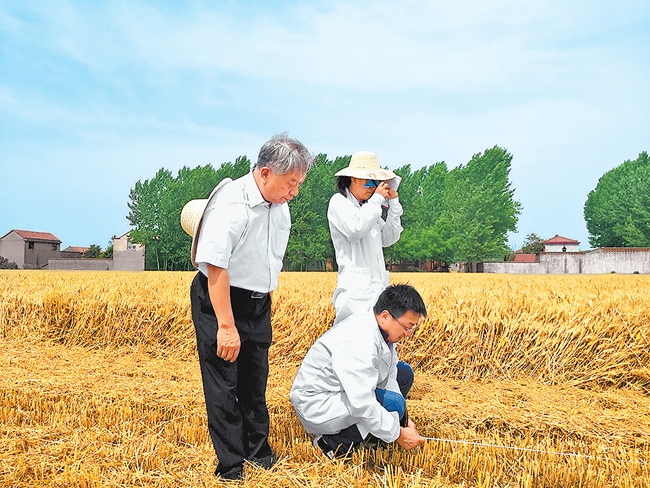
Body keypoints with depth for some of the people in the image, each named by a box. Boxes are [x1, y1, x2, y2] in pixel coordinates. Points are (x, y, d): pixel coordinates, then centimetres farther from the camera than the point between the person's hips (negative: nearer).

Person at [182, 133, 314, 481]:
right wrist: (226, 326, -27)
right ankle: (230, 469, 16)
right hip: (220, 303, -7)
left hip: (258, 304, 8)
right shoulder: (230, 205, -25)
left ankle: (258, 451, 36)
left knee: (255, 383, 18)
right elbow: (215, 268, -27)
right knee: (223, 386, 1)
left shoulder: (279, 206, 3)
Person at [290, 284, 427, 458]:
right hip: (318, 405, -10)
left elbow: (388, 376, 5)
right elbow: (361, 405, -34)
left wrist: (403, 418, -1)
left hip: (348, 392, 10)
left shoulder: (383, 326, -4)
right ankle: (333, 442, -8)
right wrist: (399, 434, -24)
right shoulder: (358, 342, -33)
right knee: (392, 405, -25)